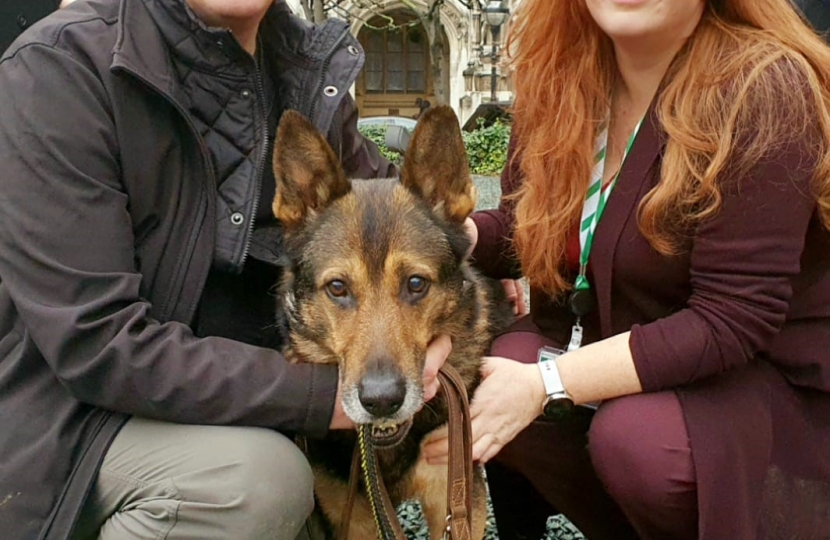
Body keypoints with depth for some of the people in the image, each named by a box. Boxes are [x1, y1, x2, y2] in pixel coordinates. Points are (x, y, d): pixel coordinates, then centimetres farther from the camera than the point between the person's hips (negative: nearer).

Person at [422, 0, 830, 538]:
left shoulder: (763, 90, -23)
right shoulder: (562, 80, -5)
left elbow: (731, 322, -26)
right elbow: (518, 230, 6)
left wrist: (546, 384, -30)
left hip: (771, 376, -5)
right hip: (601, 346, 6)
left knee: (633, 435, -33)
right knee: (463, 379, -17)